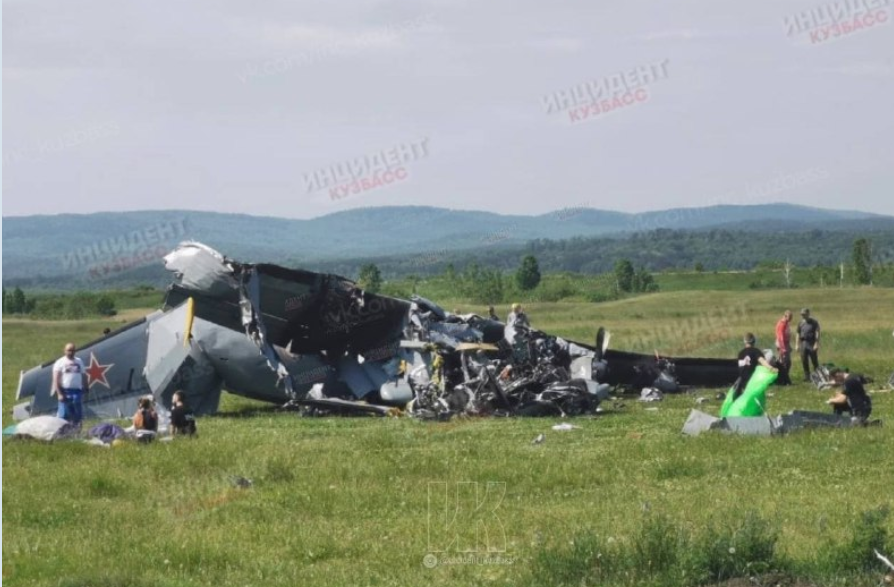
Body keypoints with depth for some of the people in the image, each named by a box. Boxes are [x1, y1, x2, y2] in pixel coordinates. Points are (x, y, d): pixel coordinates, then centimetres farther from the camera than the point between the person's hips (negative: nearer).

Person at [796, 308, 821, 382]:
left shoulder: (814, 322, -2)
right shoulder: (801, 323, 11)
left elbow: (817, 333, -6)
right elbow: (798, 334, 16)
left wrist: (816, 344, -13)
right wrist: (797, 345, 11)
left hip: (812, 343, -4)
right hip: (803, 344, 4)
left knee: (814, 361, -3)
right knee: (804, 362, 5)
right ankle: (807, 377, 14)